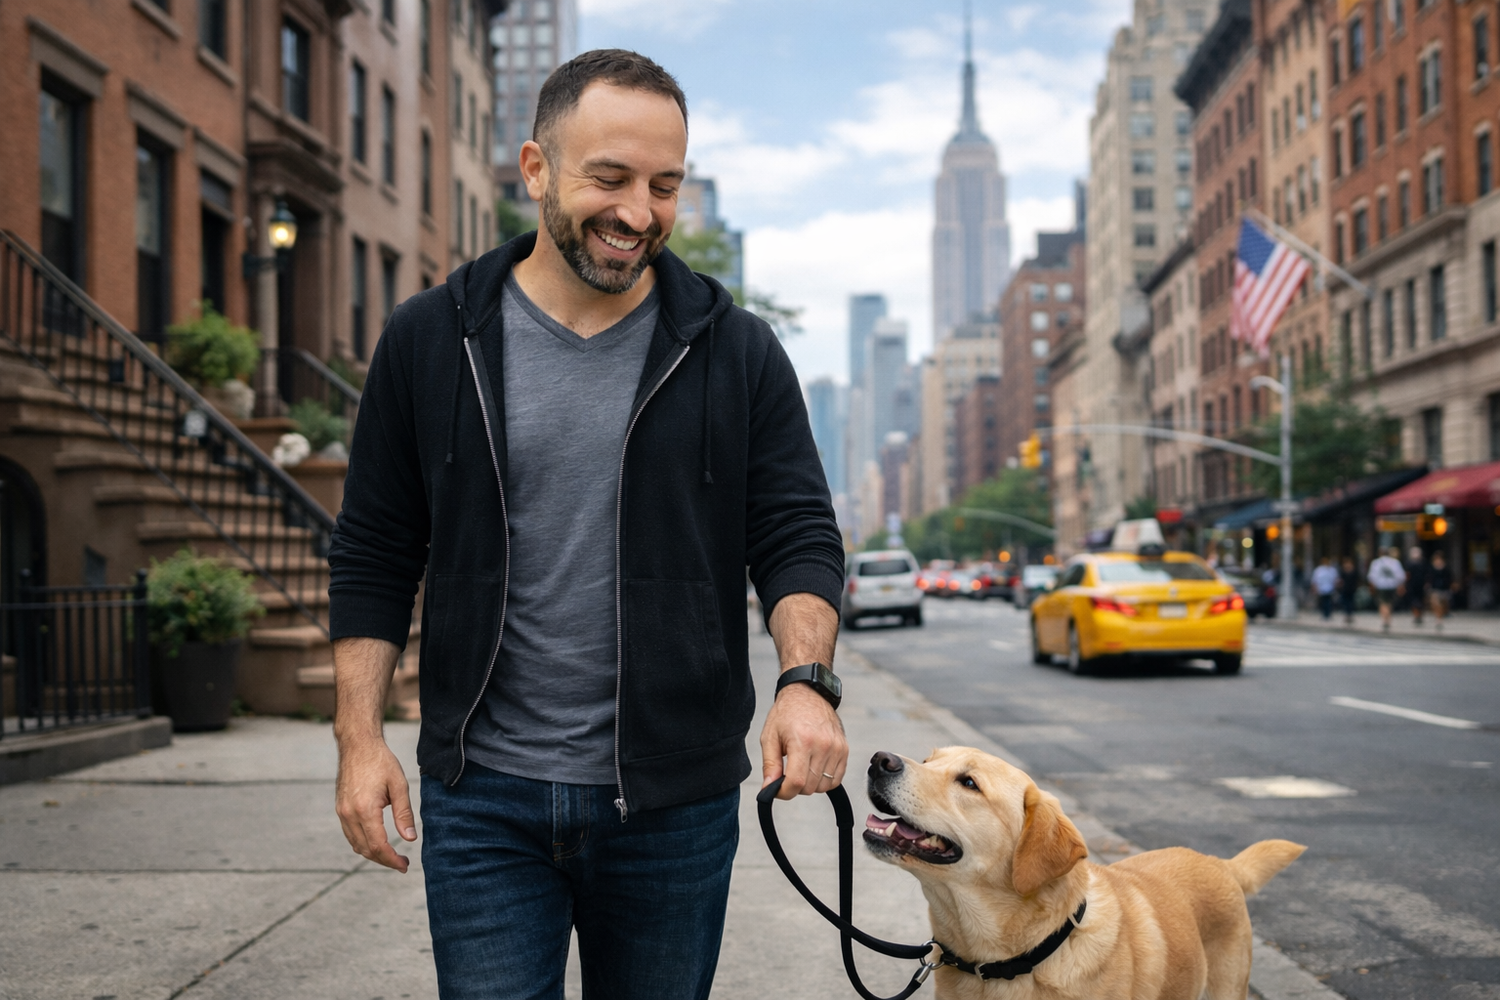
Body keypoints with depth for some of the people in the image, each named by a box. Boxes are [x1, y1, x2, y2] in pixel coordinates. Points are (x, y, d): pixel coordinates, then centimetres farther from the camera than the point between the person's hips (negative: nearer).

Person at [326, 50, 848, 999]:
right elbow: (374, 556, 6)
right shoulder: (431, 341, 2)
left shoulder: (737, 351, 2)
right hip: (483, 802, 0)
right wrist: (360, 736, -3)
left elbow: (798, 536, 0)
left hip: (676, 804, 1)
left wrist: (807, 680, -19)